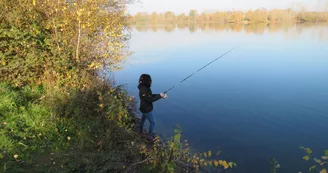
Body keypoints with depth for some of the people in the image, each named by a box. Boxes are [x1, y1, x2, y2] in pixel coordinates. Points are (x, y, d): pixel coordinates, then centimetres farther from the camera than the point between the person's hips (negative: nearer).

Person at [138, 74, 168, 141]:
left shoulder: (145, 88, -1)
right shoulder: (143, 90, -32)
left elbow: (151, 96, 9)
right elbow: (150, 100, -30)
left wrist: (159, 95, -3)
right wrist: (160, 96, -22)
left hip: (145, 108, 10)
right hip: (146, 110, -10)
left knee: (143, 119, 27)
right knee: (153, 122, 3)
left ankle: (141, 132, 48)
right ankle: (150, 136, 17)